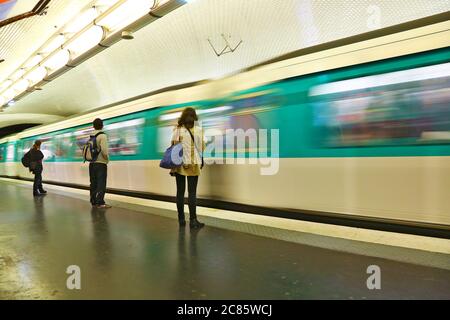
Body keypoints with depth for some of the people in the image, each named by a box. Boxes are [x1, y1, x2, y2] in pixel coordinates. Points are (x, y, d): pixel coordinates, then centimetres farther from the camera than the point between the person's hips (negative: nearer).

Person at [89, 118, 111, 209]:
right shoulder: (102, 136, -10)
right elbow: (104, 150, -19)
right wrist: (107, 159, -4)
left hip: (92, 163, 7)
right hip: (101, 163, -6)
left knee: (93, 183, 11)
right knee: (101, 184, -5)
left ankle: (93, 202, 18)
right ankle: (100, 203, -8)